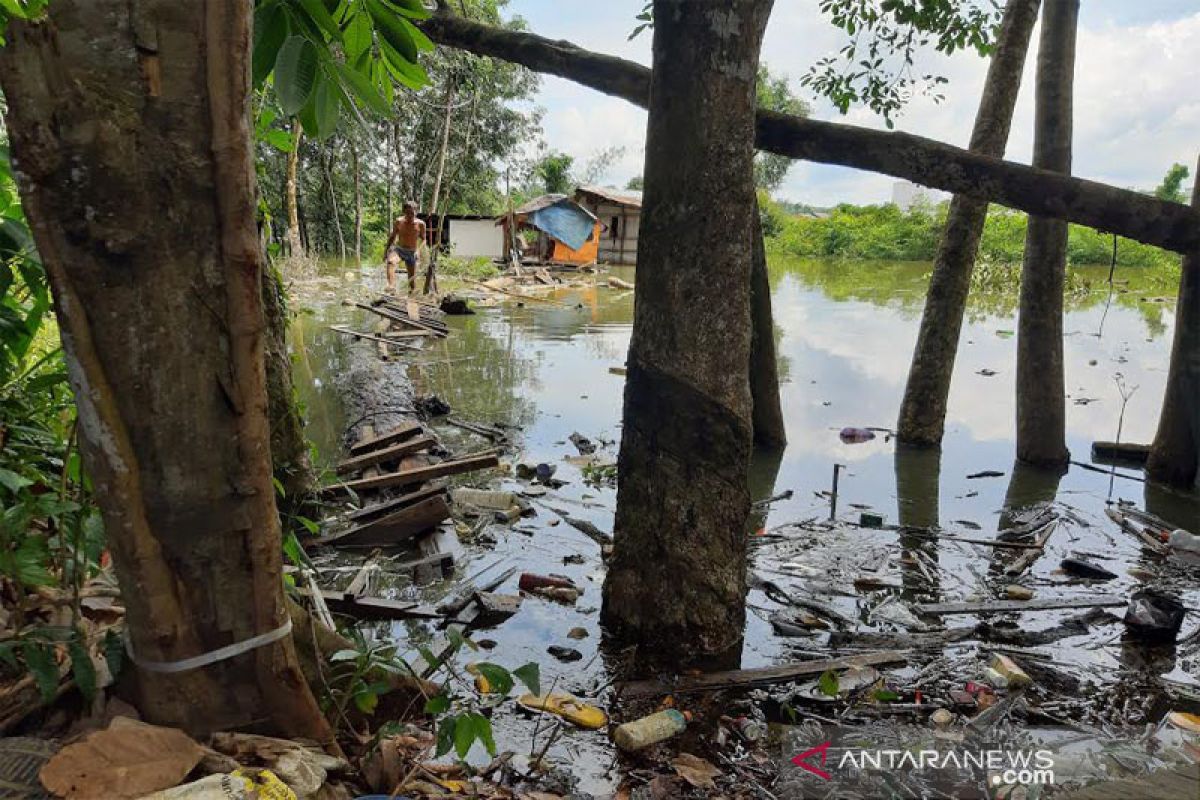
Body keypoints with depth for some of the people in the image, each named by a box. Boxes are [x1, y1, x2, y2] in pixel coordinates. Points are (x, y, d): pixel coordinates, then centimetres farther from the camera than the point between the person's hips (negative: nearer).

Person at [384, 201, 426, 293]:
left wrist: (419, 249, -9)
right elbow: (392, 237, 10)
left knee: (412, 277, 4)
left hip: (412, 253, 1)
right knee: (391, 262, -34)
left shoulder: (420, 224, -6)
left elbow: (423, 239, 7)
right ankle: (391, 285, -50)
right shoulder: (399, 222, -3)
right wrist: (387, 250, 12)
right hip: (399, 249, -1)